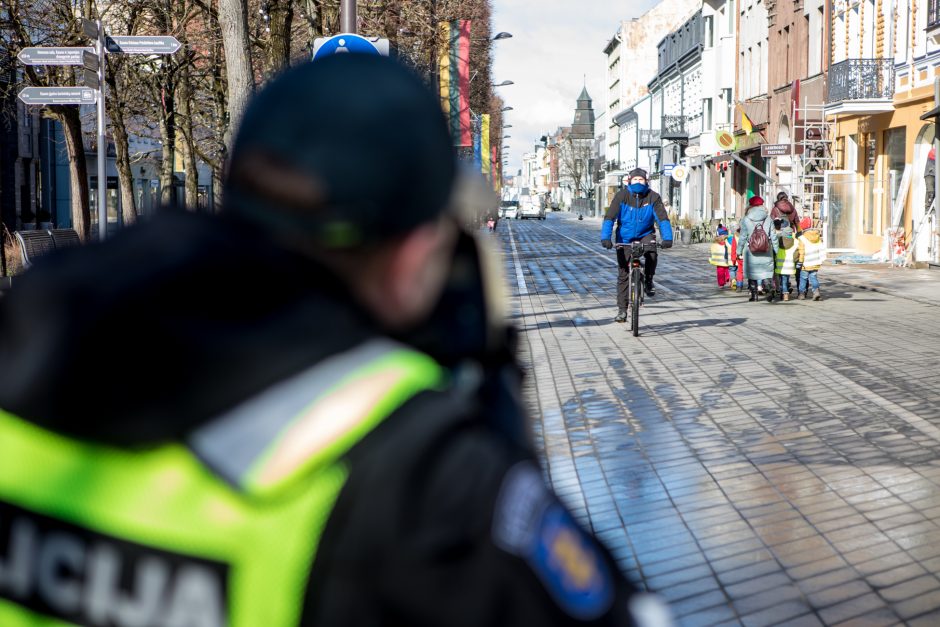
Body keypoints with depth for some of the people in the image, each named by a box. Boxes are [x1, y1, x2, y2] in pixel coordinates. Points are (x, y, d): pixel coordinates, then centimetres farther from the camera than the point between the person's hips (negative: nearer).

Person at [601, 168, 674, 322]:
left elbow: (662, 218, -17)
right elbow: (609, 218, -20)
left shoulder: (653, 197, -12)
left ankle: (648, 282, -5)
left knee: (651, 252, -33)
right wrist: (605, 238, -34)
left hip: (645, 234, 0)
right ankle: (622, 310, 9)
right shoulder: (622, 196, -15)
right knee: (623, 274, 0)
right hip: (625, 238, 0)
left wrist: (667, 238, -32)